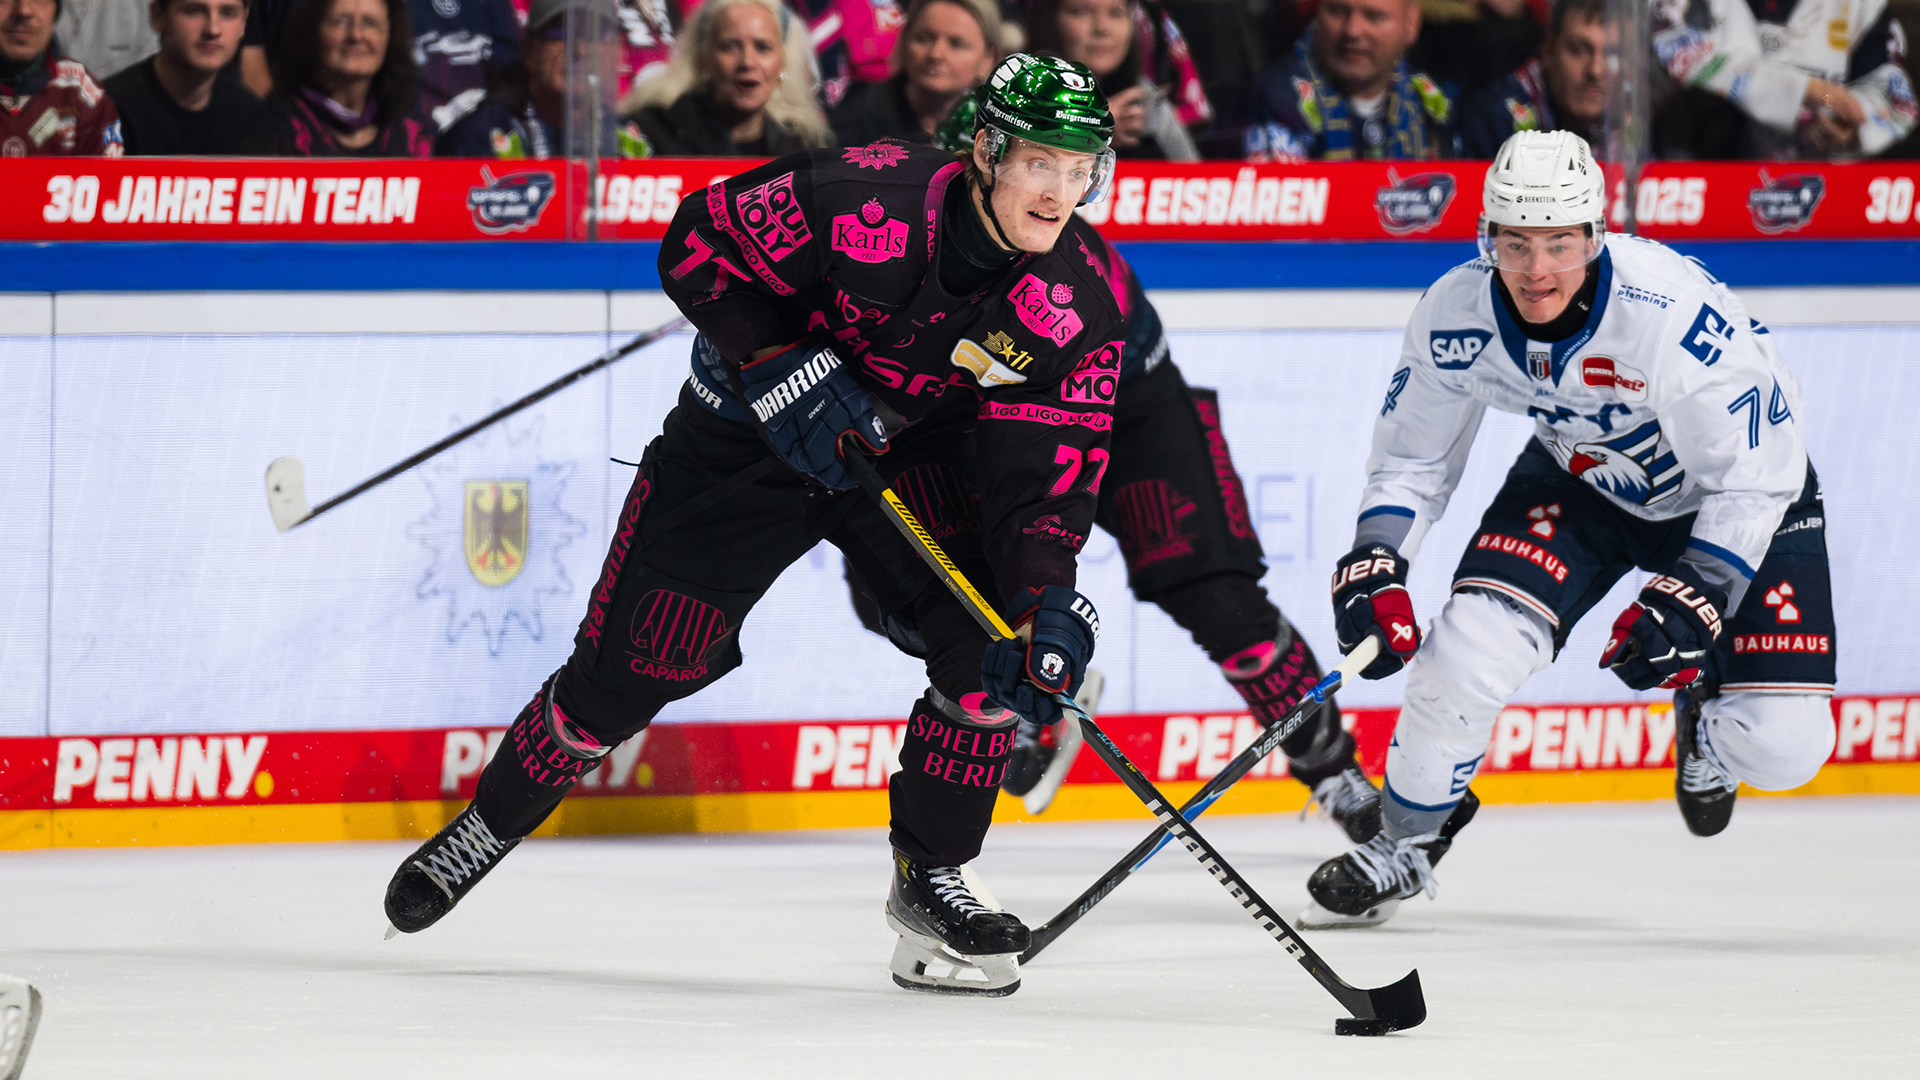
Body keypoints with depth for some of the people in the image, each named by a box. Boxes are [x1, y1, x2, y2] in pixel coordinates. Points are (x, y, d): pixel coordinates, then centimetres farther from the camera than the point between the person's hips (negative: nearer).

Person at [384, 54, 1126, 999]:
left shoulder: (1083, 308, -21)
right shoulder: (866, 202, -32)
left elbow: (1046, 479, -20)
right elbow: (699, 246, -20)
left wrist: (1046, 603, -36)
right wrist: (785, 370, -27)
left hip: (913, 453, 3)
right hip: (753, 427, -3)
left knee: (991, 643, -18)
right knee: (634, 661, -1)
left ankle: (929, 875, 0)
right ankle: (487, 825, 23)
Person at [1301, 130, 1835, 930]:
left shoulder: (1675, 312, -37)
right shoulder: (1456, 316, -23)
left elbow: (1755, 475, -27)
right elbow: (1411, 457, -7)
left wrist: (1690, 600, -34)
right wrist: (1375, 565, -21)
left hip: (1730, 491, -3)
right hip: (1579, 481, 3)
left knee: (1781, 746, -14)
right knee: (1473, 646, -20)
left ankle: (1703, 713, 24)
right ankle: (1405, 841, 5)